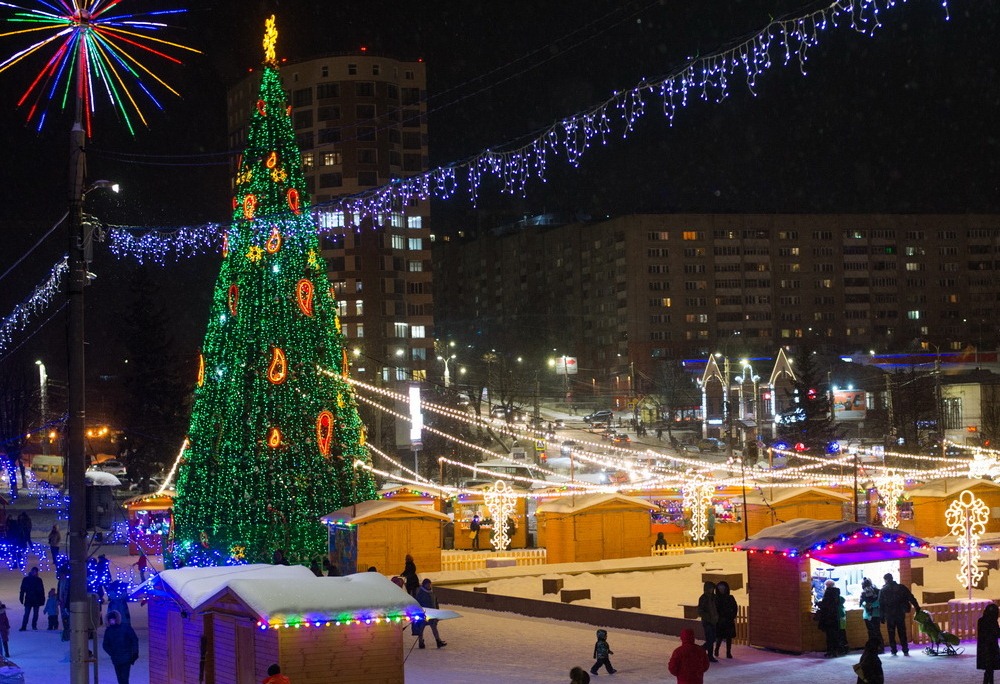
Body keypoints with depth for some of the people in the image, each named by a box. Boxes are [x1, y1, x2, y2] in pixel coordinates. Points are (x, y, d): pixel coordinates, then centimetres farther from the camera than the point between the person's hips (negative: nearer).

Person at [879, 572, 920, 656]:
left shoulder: (883, 590, -2)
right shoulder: (901, 588, 1)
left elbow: (880, 605, -2)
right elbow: (911, 598, -2)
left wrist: (882, 616, 2)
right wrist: (917, 607, 2)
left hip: (889, 615, -1)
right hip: (900, 614, 2)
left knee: (891, 633, 6)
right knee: (902, 633, 7)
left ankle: (893, 651, 3)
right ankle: (905, 651, 3)